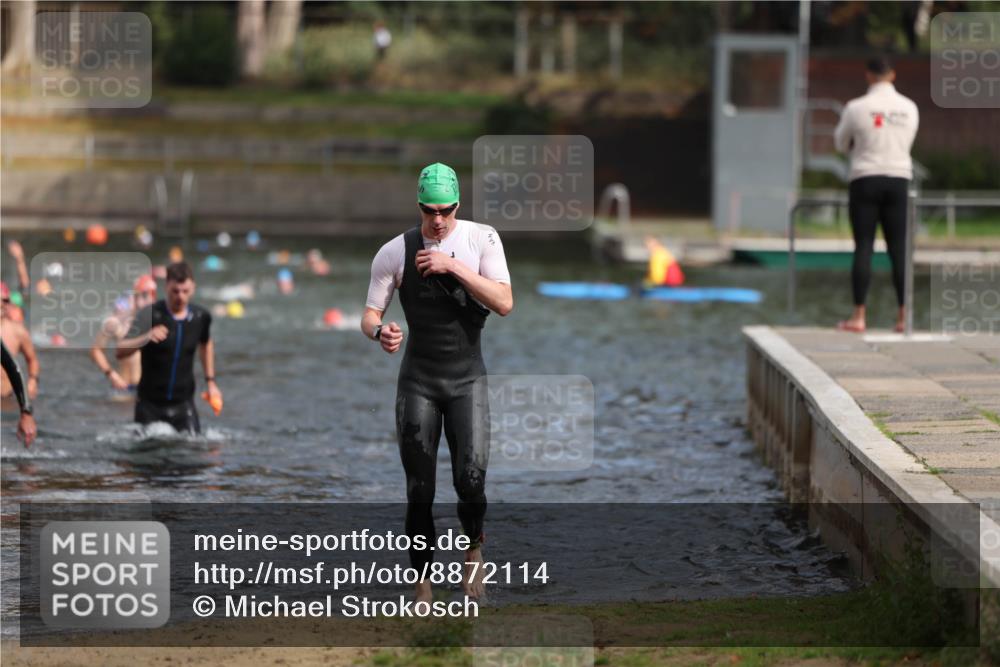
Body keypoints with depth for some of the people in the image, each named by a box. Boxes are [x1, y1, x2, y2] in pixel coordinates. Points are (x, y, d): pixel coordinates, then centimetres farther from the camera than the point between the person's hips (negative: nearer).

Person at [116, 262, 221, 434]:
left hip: (183, 405, 2)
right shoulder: (149, 315, -11)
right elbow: (120, 352, -19)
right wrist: (146, 338, -36)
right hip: (150, 405, -2)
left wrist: (210, 381, 20)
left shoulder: (201, 317, 1)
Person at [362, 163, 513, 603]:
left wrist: (454, 267, -20)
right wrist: (380, 331, -23)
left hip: (468, 378, 0)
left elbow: (504, 303, -12)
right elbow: (369, 315, 1)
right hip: (418, 380, 0)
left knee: (471, 479, -15)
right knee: (419, 490, -1)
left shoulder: (482, 239, -2)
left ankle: (474, 548, 14)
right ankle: (423, 586, 8)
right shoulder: (395, 252, -2)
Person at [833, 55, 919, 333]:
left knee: (863, 248, -1)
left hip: (865, 180, -2)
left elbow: (841, 144, 7)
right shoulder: (909, 108, 3)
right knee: (899, 249, 4)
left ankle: (858, 316, -5)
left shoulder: (856, 108, -7)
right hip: (899, 180, 2)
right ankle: (904, 316, 2)